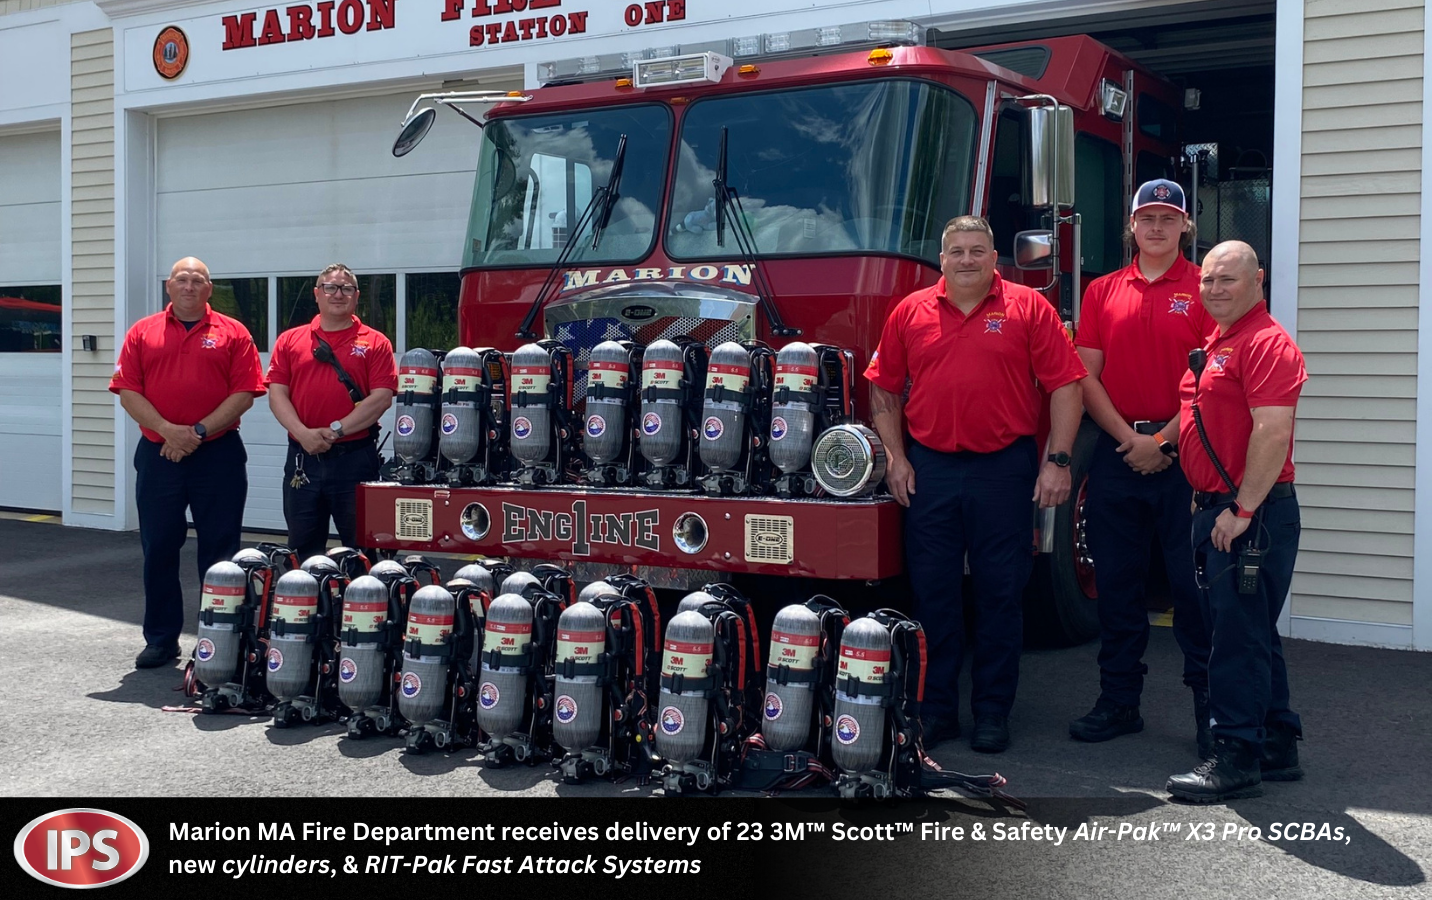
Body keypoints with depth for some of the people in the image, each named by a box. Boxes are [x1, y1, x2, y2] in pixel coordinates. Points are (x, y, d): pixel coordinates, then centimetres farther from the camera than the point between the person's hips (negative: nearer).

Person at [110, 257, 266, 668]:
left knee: (219, 550, 2)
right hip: (158, 453, 2)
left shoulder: (232, 333, 4)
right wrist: (168, 430, -12)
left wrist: (200, 431, -12)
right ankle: (161, 639, 17)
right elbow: (128, 392, 2)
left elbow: (245, 393, -4)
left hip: (218, 453, -2)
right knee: (158, 549, 7)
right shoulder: (143, 333, 9)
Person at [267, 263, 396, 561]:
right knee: (302, 548, 12)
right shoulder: (290, 341, 10)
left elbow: (382, 398, -8)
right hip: (303, 457, 3)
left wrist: (336, 430, -14)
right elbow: (277, 393, 2)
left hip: (355, 456, -3)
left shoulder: (375, 343, 2)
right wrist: (303, 433, -14)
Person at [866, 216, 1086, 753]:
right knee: (932, 592, 6)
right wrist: (895, 457, 4)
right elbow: (884, 391, 12)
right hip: (929, 468, 2)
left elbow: (1065, 386, -1)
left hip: (1004, 467, -2)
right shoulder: (911, 313, 8)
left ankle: (993, 711, 15)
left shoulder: (1028, 309, 2)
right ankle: (935, 708, 17)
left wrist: (1057, 460, -7)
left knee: (1001, 593, 4)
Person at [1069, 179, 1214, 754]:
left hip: (1183, 453, -3)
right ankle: (1118, 701, 19)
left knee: (1193, 582, -1)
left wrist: (1163, 440, -12)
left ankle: (1211, 707, 8)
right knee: (1116, 582, 8)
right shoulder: (1103, 292, 11)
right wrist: (1129, 438, -7)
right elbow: (1087, 376, 4)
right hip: (1116, 451, 3)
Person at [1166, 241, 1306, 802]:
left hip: (1252, 514, -10)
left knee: (1240, 635, -7)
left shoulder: (1266, 343, -13)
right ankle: (1277, 748, 25)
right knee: (1249, 633, 15)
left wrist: (1242, 509, -23)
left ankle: (1237, 757, -1)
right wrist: (1205, 499, 18)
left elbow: (1273, 431, -22)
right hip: (1217, 509, 10)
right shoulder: (1216, 344, 18)